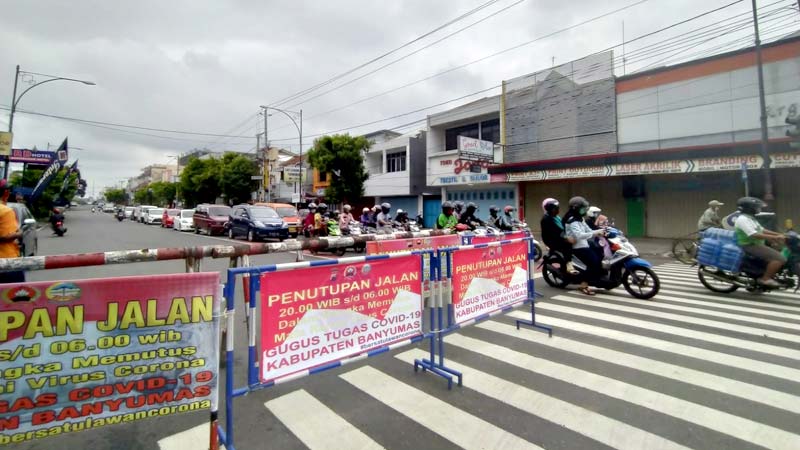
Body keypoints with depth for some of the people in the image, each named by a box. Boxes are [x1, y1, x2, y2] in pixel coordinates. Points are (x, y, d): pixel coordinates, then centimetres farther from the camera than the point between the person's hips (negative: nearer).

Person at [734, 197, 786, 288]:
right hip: (750, 246, -11)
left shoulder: (750, 218, 17)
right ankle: (766, 279, -11)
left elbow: (762, 230, 21)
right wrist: (775, 237, -24)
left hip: (756, 245, 11)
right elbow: (755, 235, -26)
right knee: (780, 259, -19)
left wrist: (778, 234, 10)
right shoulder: (743, 219, -18)